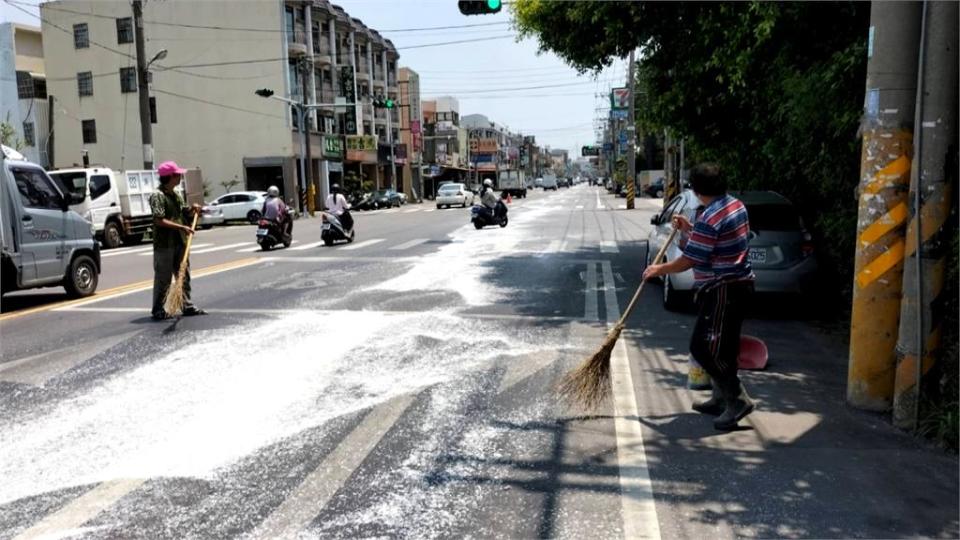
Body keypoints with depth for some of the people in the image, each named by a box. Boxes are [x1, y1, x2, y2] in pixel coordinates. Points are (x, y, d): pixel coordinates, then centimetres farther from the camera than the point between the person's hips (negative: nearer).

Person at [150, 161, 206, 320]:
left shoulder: (177, 195, 13)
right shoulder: (157, 195, -12)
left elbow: (184, 215, 24)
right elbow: (159, 220, -21)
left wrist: (193, 210, 4)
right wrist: (181, 227, -24)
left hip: (180, 242, 8)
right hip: (164, 244, -8)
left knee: (184, 276, 12)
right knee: (163, 278, -2)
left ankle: (187, 306, 20)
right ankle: (158, 310, 7)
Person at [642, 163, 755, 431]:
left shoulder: (709, 219, -21)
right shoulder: (736, 205, 10)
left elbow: (687, 261, -18)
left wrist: (658, 269, -3)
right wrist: (689, 229, 20)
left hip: (722, 290, -10)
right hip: (737, 285, 10)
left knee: (704, 347, -6)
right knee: (723, 346, 17)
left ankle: (738, 400, -2)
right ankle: (722, 399, 27)